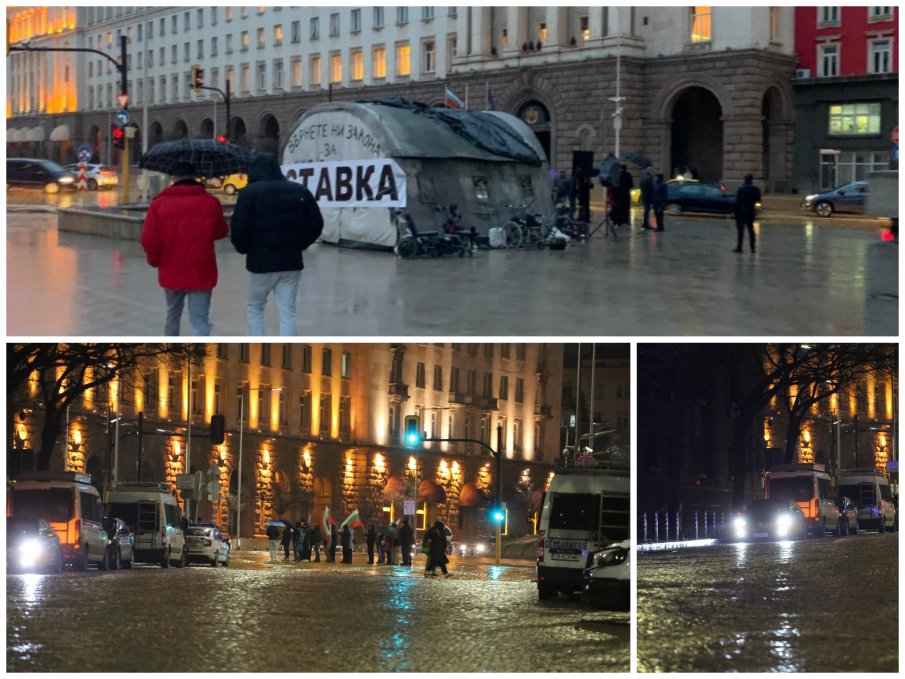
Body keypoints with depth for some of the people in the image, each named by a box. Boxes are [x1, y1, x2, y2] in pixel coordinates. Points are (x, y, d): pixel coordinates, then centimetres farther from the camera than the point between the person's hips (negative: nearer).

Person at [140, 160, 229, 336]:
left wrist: (155, 260, 11)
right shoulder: (210, 202, -3)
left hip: (171, 273, 2)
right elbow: (221, 232, 12)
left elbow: (149, 240, -8)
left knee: (172, 315, 23)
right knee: (200, 321, -5)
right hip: (201, 274, -2)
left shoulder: (159, 203, -5)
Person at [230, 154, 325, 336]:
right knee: (287, 312, 6)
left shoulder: (251, 192, -7)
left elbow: (239, 227, -13)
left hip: (261, 261, -3)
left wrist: (244, 248, 5)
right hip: (292, 262, 3)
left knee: (255, 307, 16)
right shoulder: (300, 191, 6)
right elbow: (316, 225, 6)